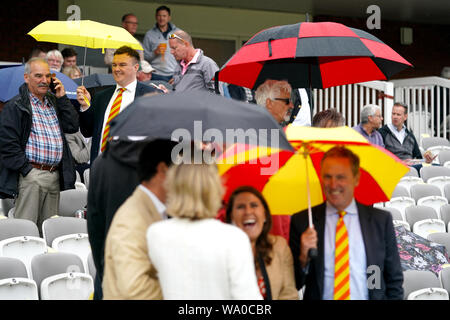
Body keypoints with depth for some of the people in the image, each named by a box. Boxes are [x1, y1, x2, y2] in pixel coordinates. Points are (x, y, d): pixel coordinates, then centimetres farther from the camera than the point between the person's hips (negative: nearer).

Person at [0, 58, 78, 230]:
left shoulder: (55, 103, 17)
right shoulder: (15, 106, -4)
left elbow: (73, 127, 8)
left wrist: (62, 98, 3)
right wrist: (26, 169, -14)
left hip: (55, 176, 6)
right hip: (30, 176, -6)